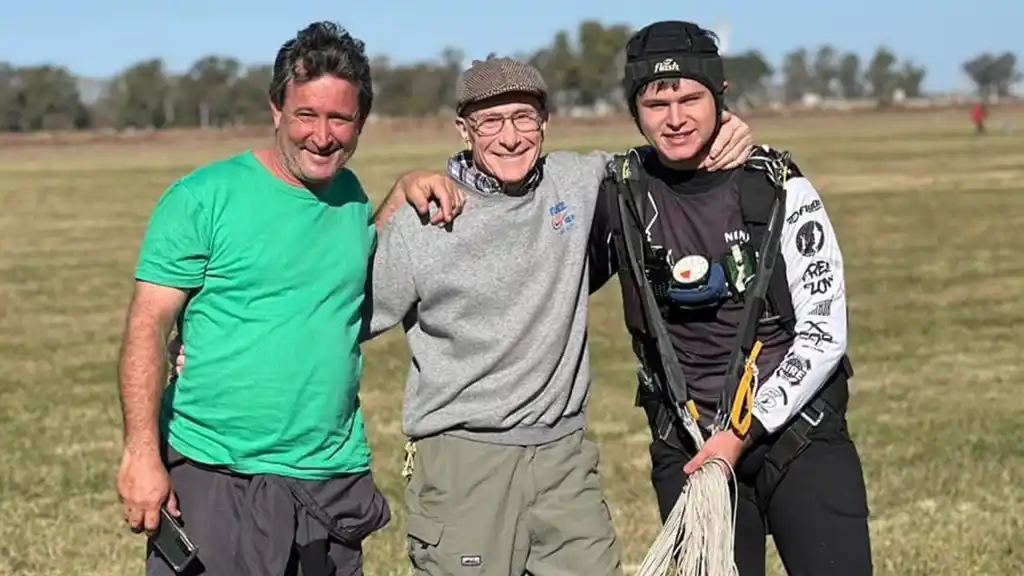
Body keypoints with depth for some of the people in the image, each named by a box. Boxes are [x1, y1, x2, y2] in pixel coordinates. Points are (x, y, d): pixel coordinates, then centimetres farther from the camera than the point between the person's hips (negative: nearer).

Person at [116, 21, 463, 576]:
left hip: (335, 481, 5)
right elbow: (148, 326, -8)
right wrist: (141, 452, -17)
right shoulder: (204, 197, -6)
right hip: (213, 482, -5)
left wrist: (409, 190, 8)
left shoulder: (352, 196, 10)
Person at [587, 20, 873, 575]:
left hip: (798, 430, -1)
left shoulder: (779, 189, -6)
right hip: (686, 449, 2)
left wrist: (744, 433, -13)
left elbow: (823, 334, -6)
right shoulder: (618, 192, 0)